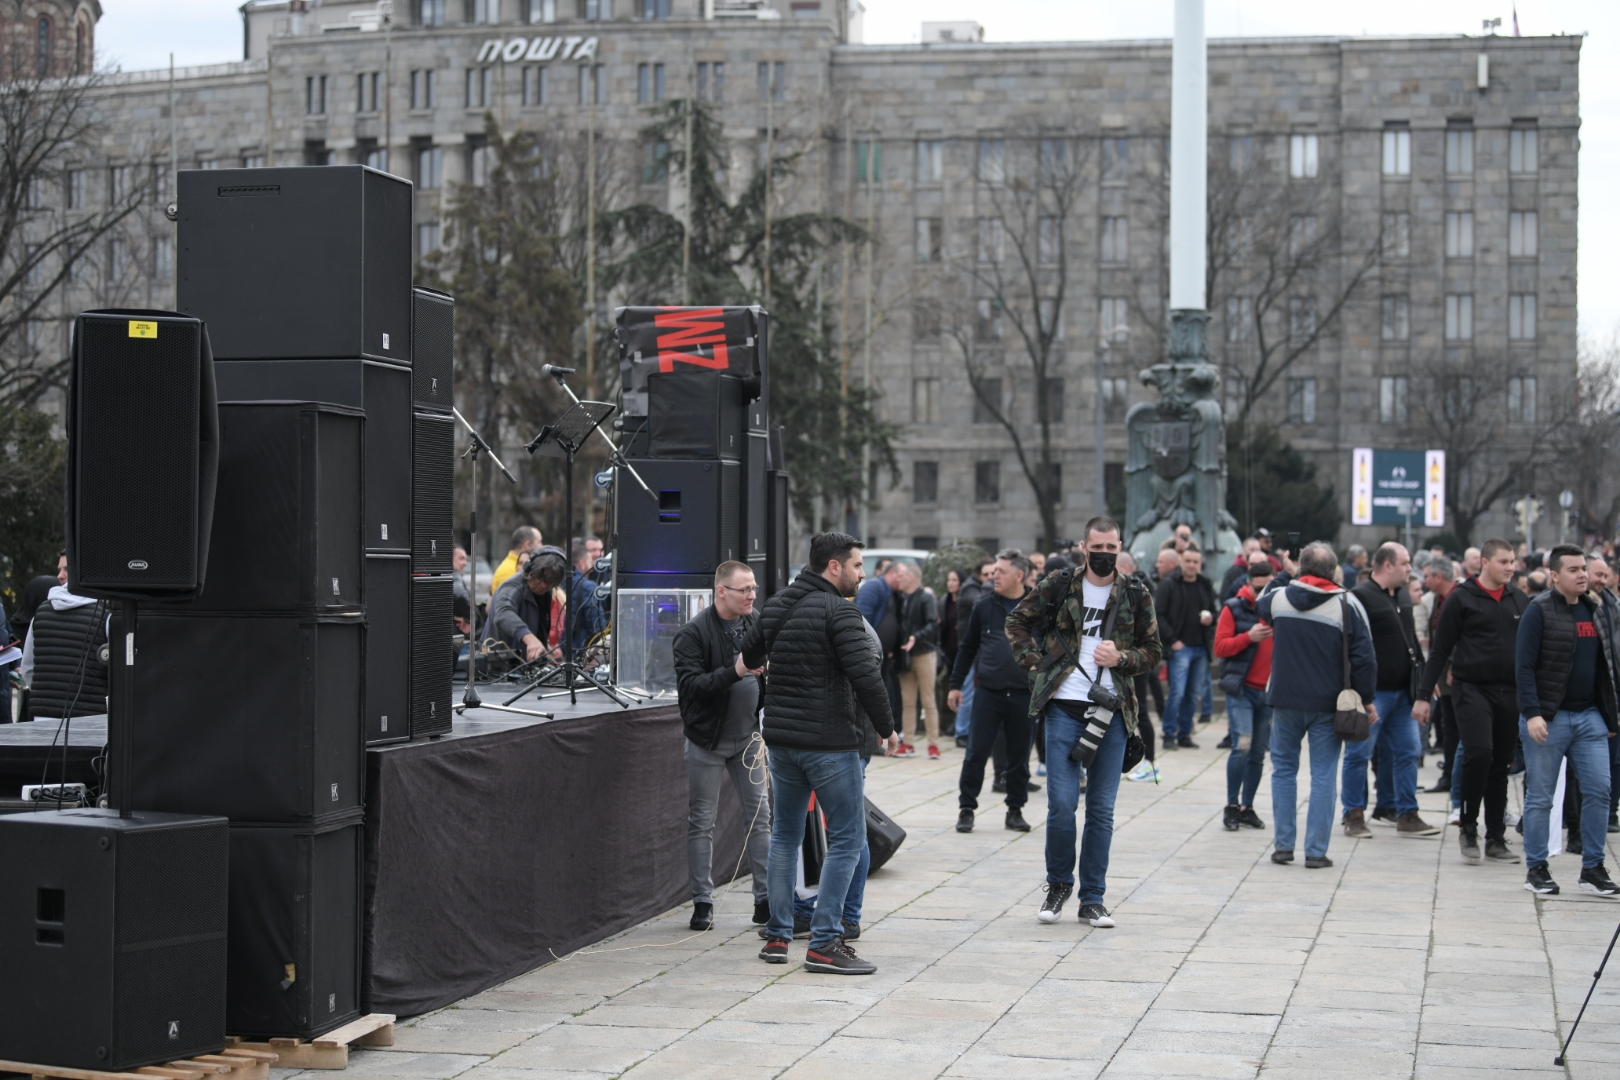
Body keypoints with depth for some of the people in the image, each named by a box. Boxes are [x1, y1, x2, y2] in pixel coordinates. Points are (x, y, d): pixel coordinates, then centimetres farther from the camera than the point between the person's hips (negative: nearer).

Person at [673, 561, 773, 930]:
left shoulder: (755, 625, 4)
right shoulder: (693, 634, -13)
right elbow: (689, 684, -22)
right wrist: (735, 671, -31)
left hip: (748, 736, 5)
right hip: (708, 740, -5)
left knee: (760, 817, 5)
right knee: (702, 823, 3)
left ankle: (765, 900, 10)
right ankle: (703, 903, 10)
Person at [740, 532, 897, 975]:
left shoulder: (775, 607, 10)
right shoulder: (838, 611, -13)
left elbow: (749, 654, 25)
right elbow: (865, 676, -20)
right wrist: (887, 728, -8)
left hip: (781, 739, 7)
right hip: (830, 742, -7)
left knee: (784, 836, 17)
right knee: (847, 839, -1)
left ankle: (776, 937, 19)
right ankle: (824, 943, -6)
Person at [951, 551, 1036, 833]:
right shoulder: (984, 607, 5)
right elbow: (968, 648, 12)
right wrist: (956, 684, 9)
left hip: (1023, 694, -1)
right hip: (988, 693, 1)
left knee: (1019, 755, 8)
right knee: (976, 753, 0)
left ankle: (1015, 810, 19)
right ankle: (966, 808, 9)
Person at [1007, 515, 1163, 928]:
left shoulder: (1136, 596, 6)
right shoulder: (1060, 587, 3)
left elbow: (1153, 650, 10)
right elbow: (1017, 621, 13)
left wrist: (1121, 658, -9)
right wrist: (1035, 662, 1)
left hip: (1111, 712, 1)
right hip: (1064, 708, -1)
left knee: (1101, 809, 5)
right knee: (1061, 803, -5)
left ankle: (1092, 899, 13)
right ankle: (1058, 885, 16)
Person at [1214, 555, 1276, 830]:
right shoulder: (1234, 609, 0)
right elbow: (1220, 647, -6)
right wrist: (1248, 637, -18)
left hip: (1269, 692, 4)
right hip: (1241, 690, -4)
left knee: (1258, 753, 7)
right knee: (1242, 745, -14)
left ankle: (1247, 807, 16)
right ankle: (1231, 806, -3)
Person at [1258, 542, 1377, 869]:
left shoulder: (1277, 597, -1)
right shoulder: (1347, 605, -9)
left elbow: (1260, 608, 26)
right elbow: (1363, 657, -9)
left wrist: (1288, 580, 34)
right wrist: (1367, 699, 1)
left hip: (1285, 701, 2)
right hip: (1328, 705, -2)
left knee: (1284, 768, 14)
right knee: (1323, 775, 2)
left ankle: (1283, 845, 12)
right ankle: (1316, 851, 0)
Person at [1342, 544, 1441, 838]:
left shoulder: (1403, 596, 14)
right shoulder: (1360, 596, -13)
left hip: (1401, 691, 8)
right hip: (1372, 691, -8)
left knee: (1409, 751, 9)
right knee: (1359, 753, 1)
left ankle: (1407, 815, 17)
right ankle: (1354, 816, 10)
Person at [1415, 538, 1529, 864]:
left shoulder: (1519, 601, 10)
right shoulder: (1461, 598, -3)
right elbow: (1439, 650, -2)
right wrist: (1423, 695, -5)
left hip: (1510, 693, 5)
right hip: (1472, 689, -5)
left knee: (1501, 766, 8)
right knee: (1479, 754, -19)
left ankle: (1496, 838, 16)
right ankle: (1468, 827, -1)